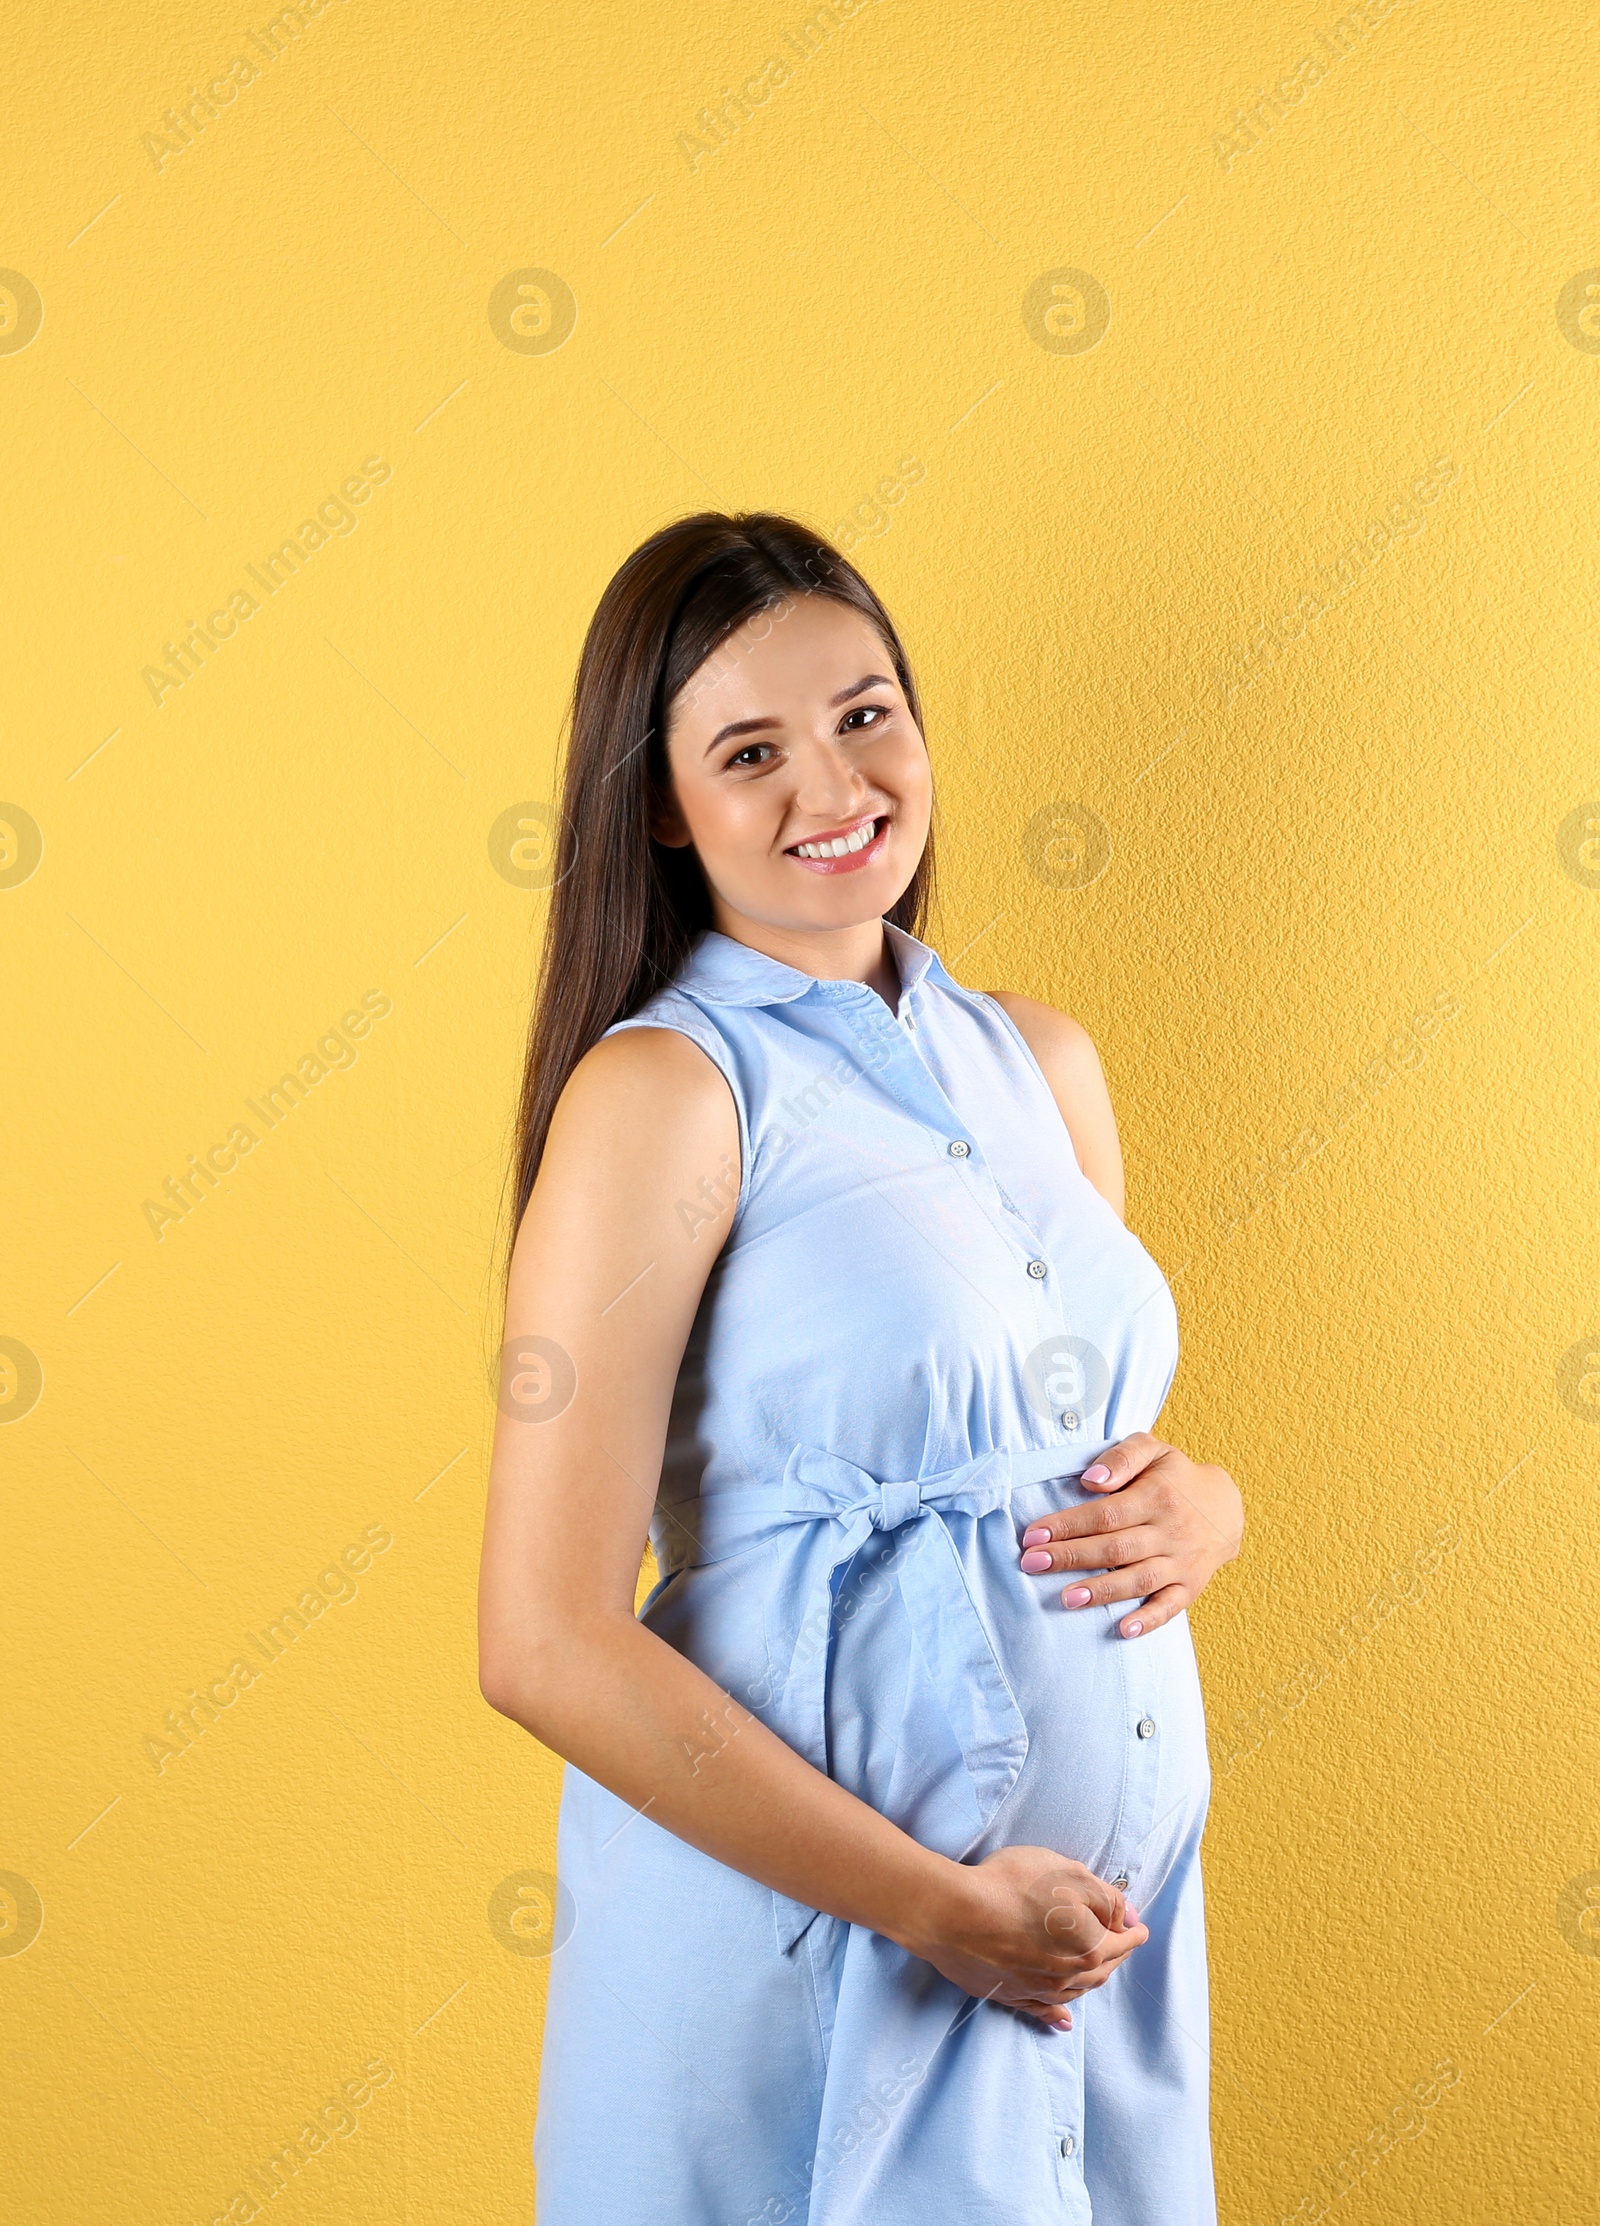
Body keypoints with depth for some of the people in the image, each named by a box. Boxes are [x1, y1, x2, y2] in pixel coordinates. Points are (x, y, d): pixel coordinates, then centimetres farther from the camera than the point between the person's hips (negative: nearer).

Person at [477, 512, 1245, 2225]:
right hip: (812, 1948, -6)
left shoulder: (1040, 1060, 6)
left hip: (1115, 1922, 6)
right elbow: (547, 1645, -17)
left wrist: (1203, 1504, -4)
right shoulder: (663, 1089, -13)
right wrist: (942, 1908, -16)